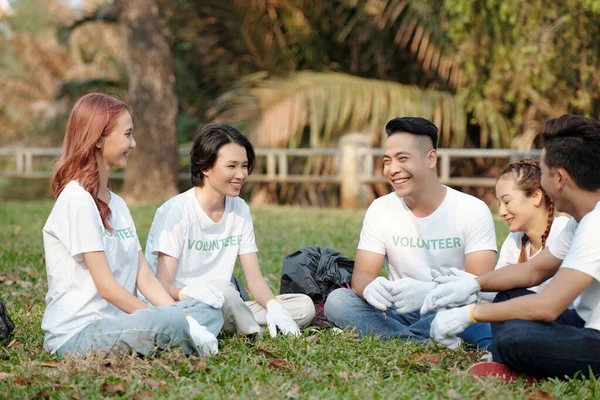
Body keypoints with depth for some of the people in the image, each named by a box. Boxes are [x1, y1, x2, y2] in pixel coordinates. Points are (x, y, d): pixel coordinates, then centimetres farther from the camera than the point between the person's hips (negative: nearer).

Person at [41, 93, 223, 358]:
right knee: (169, 322, -33)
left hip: (116, 322, 9)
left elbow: (144, 277, 9)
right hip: (76, 334, -9)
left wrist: (180, 321, -5)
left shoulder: (117, 204, 16)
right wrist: (164, 320, -14)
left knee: (209, 312, 3)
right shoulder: (76, 201, -11)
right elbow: (106, 285, -15)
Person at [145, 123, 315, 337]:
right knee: (220, 289, -38)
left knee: (304, 306, -9)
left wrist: (274, 306, -19)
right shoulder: (176, 211, -12)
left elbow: (255, 278, 4)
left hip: (219, 310, 6)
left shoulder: (239, 209, 7)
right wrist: (186, 292, -42)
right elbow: (163, 285, -17)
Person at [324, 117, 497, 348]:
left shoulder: (473, 210, -6)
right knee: (337, 300, -24)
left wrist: (428, 292, -37)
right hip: (400, 313, 4)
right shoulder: (380, 210, 3)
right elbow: (362, 275, -5)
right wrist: (370, 288, -33)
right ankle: (434, 345, -31)